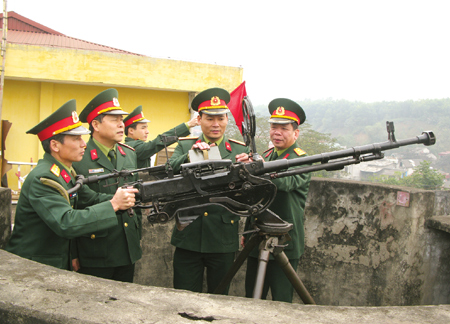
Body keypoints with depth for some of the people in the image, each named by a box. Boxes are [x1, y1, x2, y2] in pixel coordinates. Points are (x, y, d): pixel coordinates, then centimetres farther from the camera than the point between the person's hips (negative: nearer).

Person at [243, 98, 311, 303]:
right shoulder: (267, 155, 13)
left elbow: (286, 181, -33)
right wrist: (247, 231, 21)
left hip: (284, 244, -7)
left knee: (282, 303, 0)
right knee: (251, 299, 13)